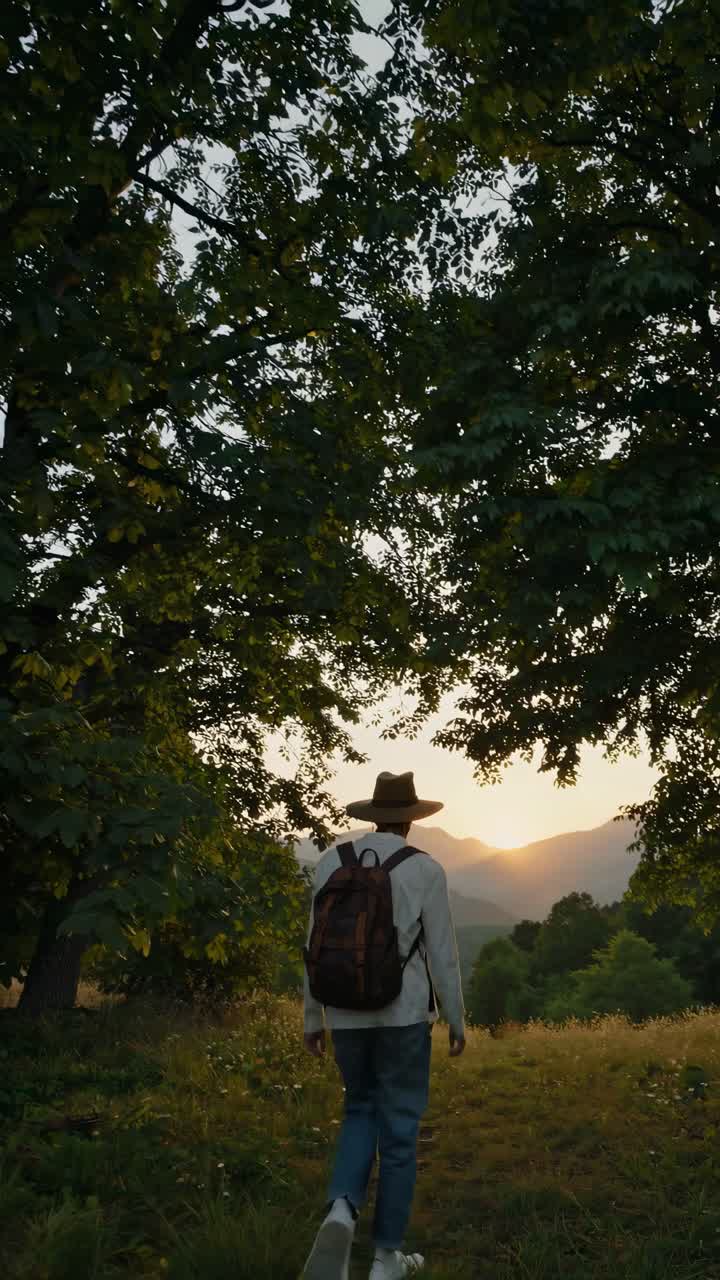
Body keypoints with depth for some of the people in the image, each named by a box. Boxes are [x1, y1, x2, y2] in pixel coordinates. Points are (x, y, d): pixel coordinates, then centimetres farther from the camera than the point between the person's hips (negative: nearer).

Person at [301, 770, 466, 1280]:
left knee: (362, 1112, 20)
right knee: (399, 1129, 11)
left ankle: (341, 1215, -5)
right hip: (404, 1013, -3)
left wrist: (312, 1018, 10)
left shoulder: (332, 861, -1)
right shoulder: (426, 870, -10)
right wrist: (457, 1021, 6)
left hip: (347, 1013, 3)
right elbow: (443, 954, -7)